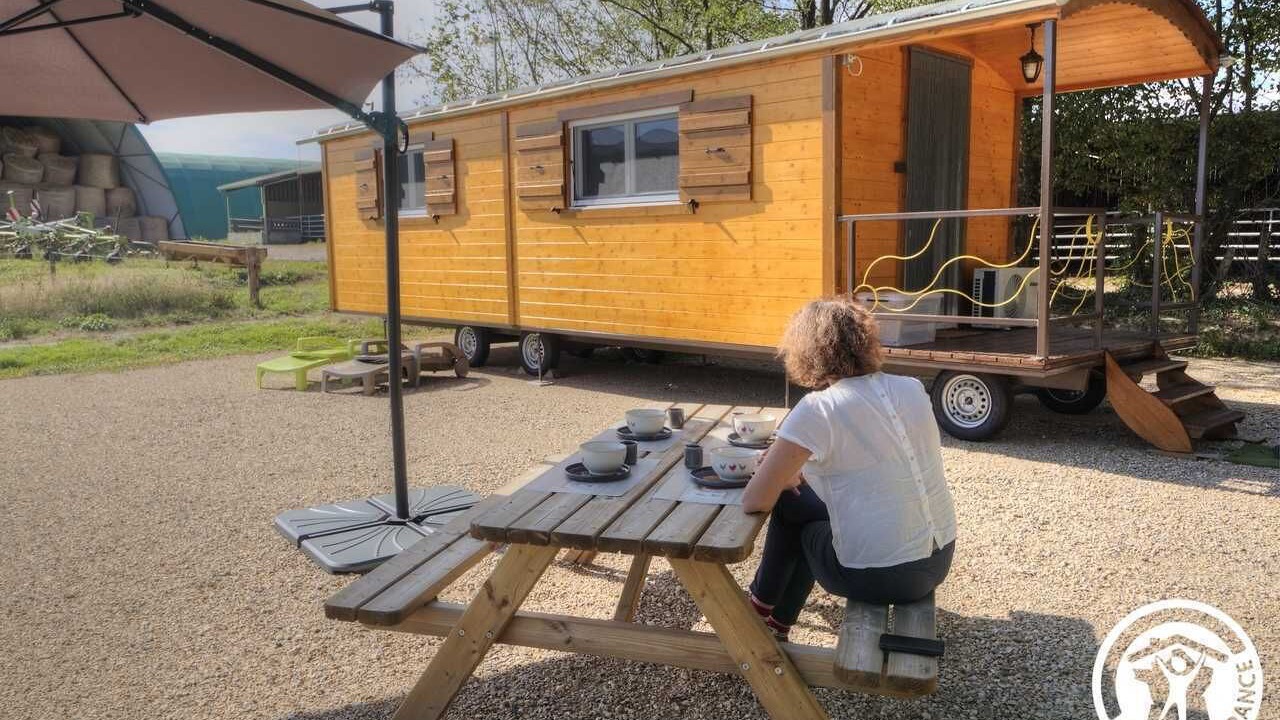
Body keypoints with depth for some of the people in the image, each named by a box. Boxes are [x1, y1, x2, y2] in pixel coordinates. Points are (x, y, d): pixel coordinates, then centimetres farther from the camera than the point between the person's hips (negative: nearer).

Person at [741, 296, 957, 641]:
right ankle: (778, 622, 40)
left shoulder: (817, 409, -16)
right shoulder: (912, 389, 2)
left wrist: (782, 475, 8)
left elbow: (754, 502, -12)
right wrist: (811, 471, 19)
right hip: (940, 559, 6)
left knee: (789, 502, 18)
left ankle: (761, 607, 38)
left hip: (880, 576, -6)